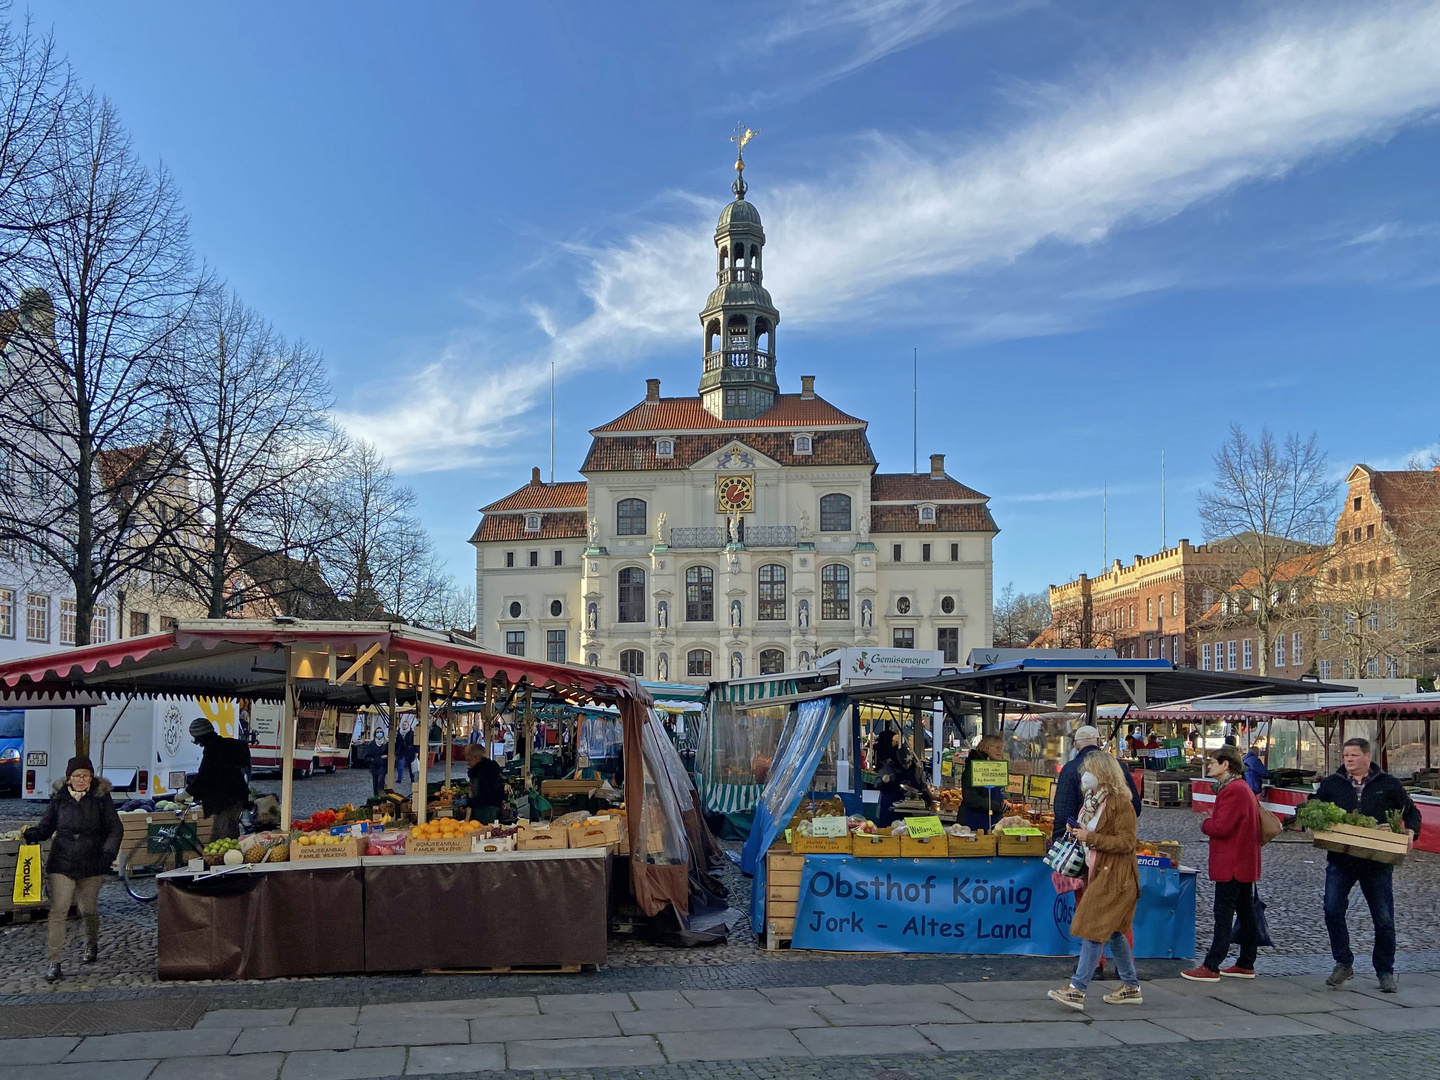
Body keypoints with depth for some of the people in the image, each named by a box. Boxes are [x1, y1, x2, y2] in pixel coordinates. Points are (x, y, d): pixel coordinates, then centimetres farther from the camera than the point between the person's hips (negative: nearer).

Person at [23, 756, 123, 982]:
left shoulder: (101, 797, -2)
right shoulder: (59, 798, 1)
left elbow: (115, 828, -2)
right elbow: (47, 825, 8)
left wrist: (110, 851, -16)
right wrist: (32, 833, -13)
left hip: (92, 863, 0)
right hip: (62, 862, 0)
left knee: (88, 909, 15)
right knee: (58, 910, -11)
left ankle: (92, 944, 43)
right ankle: (53, 963, -8)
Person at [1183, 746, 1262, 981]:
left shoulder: (1232, 791, -19)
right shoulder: (1243, 788, 16)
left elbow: (1220, 827, -24)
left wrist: (1205, 824, -5)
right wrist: (1211, 821, 7)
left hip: (1231, 865, -10)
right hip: (1245, 863, 11)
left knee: (1223, 915, -7)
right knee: (1246, 913, 14)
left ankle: (1211, 967, -4)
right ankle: (1246, 965, 22)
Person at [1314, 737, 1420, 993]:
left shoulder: (1388, 785, 4)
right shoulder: (1331, 784, 6)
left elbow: (1411, 812, 13)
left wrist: (1410, 832, -5)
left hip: (1378, 863, 0)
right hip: (1340, 859, 1)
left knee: (1384, 919, 4)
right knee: (1332, 910, -12)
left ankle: (1385, 971, 22)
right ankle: (1344, 964, 6)